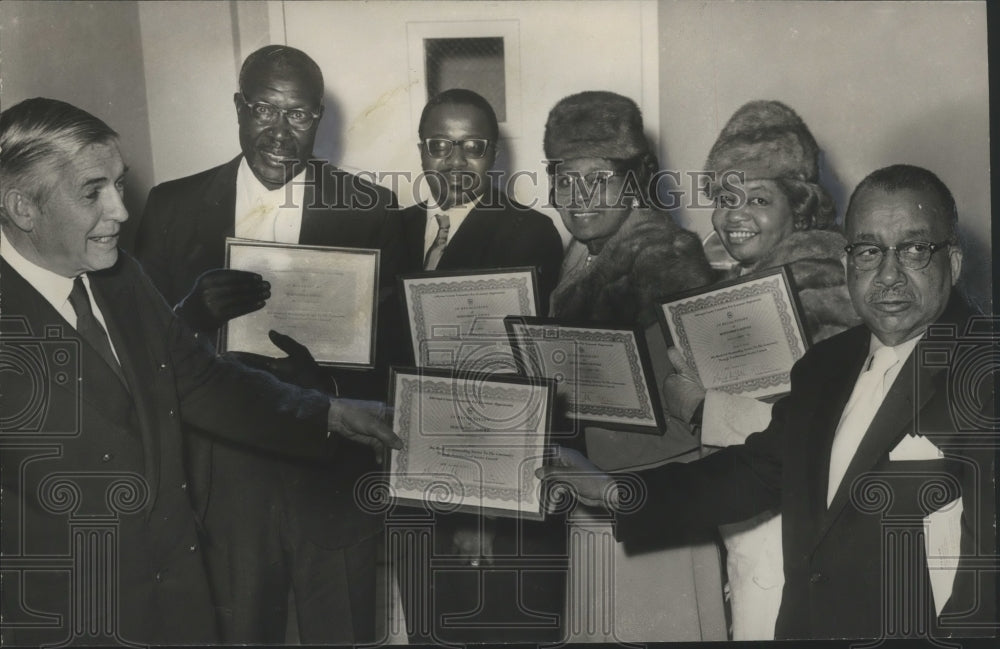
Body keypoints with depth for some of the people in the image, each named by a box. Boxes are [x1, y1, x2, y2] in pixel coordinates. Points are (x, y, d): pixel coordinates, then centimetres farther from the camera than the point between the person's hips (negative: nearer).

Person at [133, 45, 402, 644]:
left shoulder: (371, 209, -3)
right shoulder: (174, 207, 1)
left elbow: (390, 344, -2)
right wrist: (196, 313, -20)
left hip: (335, 481, -1)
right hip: (223, 477, 1)